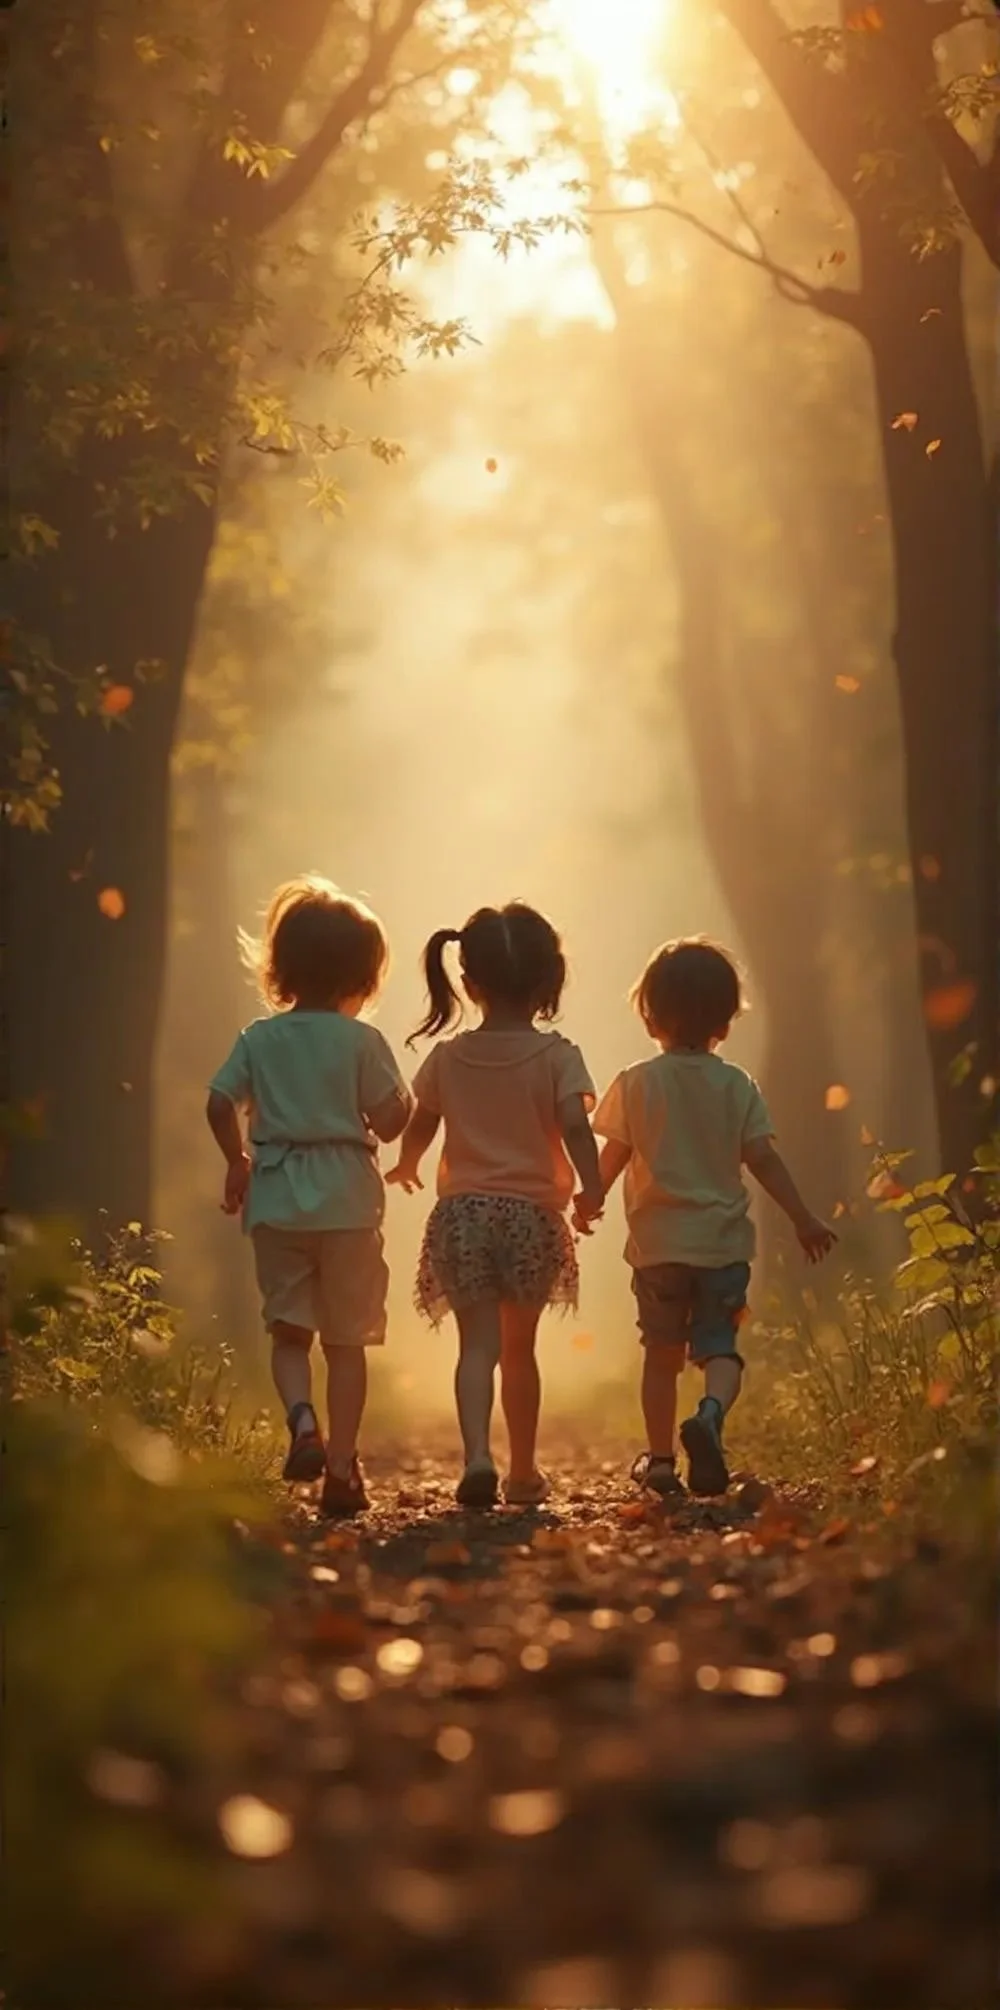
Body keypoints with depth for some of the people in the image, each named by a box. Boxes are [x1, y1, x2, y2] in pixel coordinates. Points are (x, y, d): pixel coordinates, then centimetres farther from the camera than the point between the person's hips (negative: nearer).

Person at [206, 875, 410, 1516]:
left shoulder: (259, 1038, 3)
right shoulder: (363, 1041, -6)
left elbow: (220, 1105, 0)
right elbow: (389, 1122, -8)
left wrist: (238, 1162, 15)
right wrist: (406, 1096, 13)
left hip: (276, 1200, 2)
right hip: (347, 1201, -2)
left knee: (288, 1331, 12)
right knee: (346, 1339, 6)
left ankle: (303, 1420, -15)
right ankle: (341, 1466, 5)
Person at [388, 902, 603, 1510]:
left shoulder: (448, 1057, 4)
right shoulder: (556, 1056, -4)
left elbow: (419, 1127, 15)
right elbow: (575, 1126, -18)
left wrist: (406, 1168, 33)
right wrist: (593, 1188, -18)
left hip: (463, 1212, 1)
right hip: (533, 1214, 0)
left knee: (478, 1345, -5)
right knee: (520, 1347, 14)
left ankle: (478, 1456, -27)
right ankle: (524, 1472, 23)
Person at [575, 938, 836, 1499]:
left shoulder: (635, 1084, -2)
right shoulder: (738, 1087, -1)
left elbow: (612, 1158, 0)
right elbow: (763, 1159, -4)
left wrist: (587, 1204, 17)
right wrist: (804, 1219, 1)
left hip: (657, 1242, 0)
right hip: (723, 1241, 0)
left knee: (662, 1352, 12)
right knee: (720, 1346, 2)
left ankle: (661, 1458, 16)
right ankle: (712, 1412, -29)